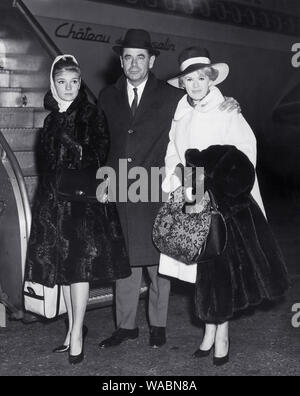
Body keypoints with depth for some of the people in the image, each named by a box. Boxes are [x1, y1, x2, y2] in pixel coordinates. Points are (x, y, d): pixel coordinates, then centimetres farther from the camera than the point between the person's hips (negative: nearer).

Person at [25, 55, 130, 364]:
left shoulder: (90, 115, -3)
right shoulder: (52, 119, 14)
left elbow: (97, 159, -11)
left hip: (84, 200, -6)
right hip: (54, 201, 6)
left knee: (79, 266, -6)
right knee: (63, 267, 9)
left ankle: (77, 336, -1)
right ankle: (73, 329, 19)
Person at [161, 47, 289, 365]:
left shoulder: (227, 110, -5)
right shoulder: (181, 115, 9)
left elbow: (247, 147, -9)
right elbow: (173, 153, 14)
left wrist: (213, 173, -16)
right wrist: (175, 175, -5)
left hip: (225, 200, -4)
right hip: (192, 202, 4)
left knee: (224, 266, -2)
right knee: (202, 269, 7)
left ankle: (222, 333, 12)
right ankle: (209, 330, 19)